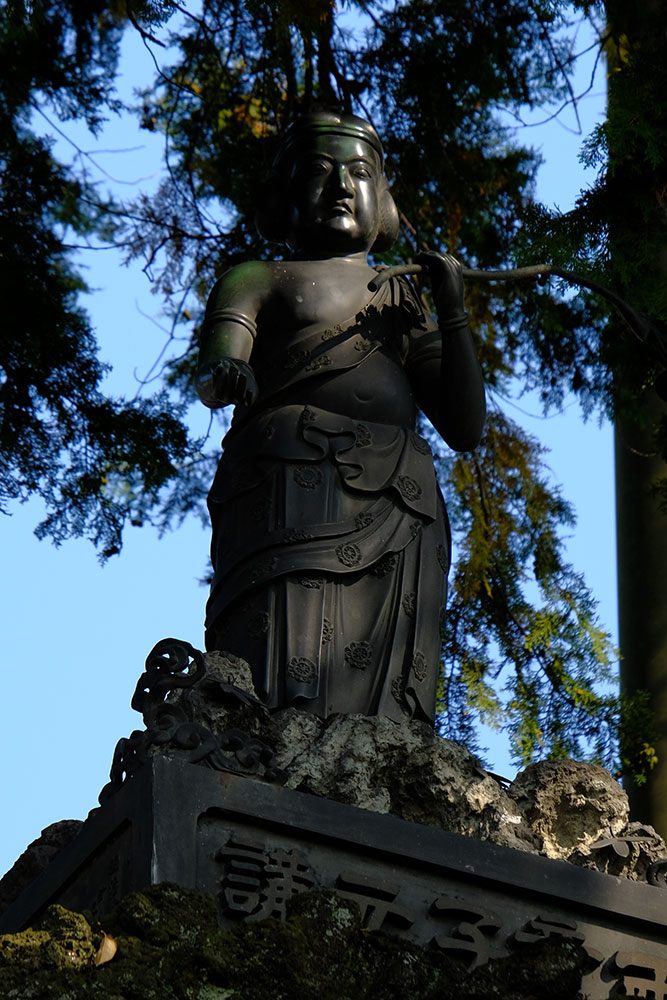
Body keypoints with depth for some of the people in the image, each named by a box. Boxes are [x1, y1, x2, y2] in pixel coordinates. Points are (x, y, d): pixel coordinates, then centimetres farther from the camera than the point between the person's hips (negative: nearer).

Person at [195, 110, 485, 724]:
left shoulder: (403, 303, 33)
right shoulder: (256, 281, 24)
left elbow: (465, 430, 23)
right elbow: (213, 373, 2)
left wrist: (454, 315, 12)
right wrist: (227, 374, -23)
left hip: (396, 513, 3)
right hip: (291, 484, -3)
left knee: (382, 711, -17)